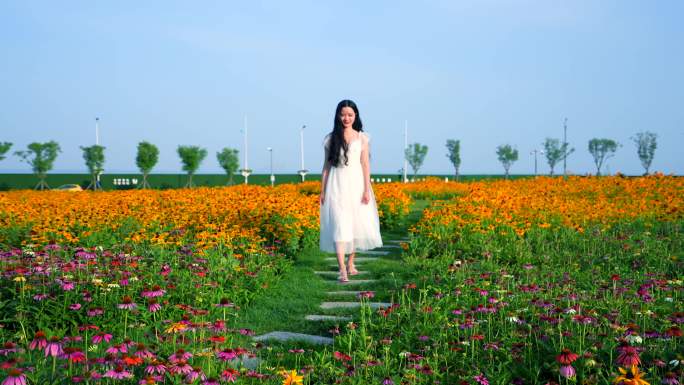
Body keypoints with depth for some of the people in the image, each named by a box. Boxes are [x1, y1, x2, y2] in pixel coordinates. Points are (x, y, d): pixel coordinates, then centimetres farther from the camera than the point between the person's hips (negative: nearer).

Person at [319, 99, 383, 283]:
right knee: (339, 226, -10)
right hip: (337, 186, -1)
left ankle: (351, 263, 25)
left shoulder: (362, 138, 5)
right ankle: (342, 270, -15)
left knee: (357, 224, 6)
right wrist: (322, 191, 6)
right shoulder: (331, 139, 6)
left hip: (356, 185, 1)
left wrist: (367, 190, -6)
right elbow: (326, 166, 9)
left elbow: (365, 164, 1)